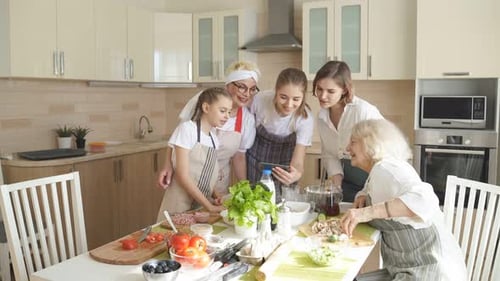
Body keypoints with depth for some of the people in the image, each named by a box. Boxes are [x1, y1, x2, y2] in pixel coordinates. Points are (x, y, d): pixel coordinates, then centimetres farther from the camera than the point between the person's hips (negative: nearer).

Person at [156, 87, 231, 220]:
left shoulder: (214, 138, 6)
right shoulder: (187, 128, -13)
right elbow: (183, 176, -17)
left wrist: (213, 199, -7)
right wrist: (209, 206, -17)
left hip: (202, 208, 6)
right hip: (179, 207, -6)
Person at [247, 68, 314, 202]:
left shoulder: (306, 119, -27)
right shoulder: (260, 100, -26)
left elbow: (298, 161, -30)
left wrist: (297, 174, -55)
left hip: (283, 159, 0)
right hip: (256, 154, 1)